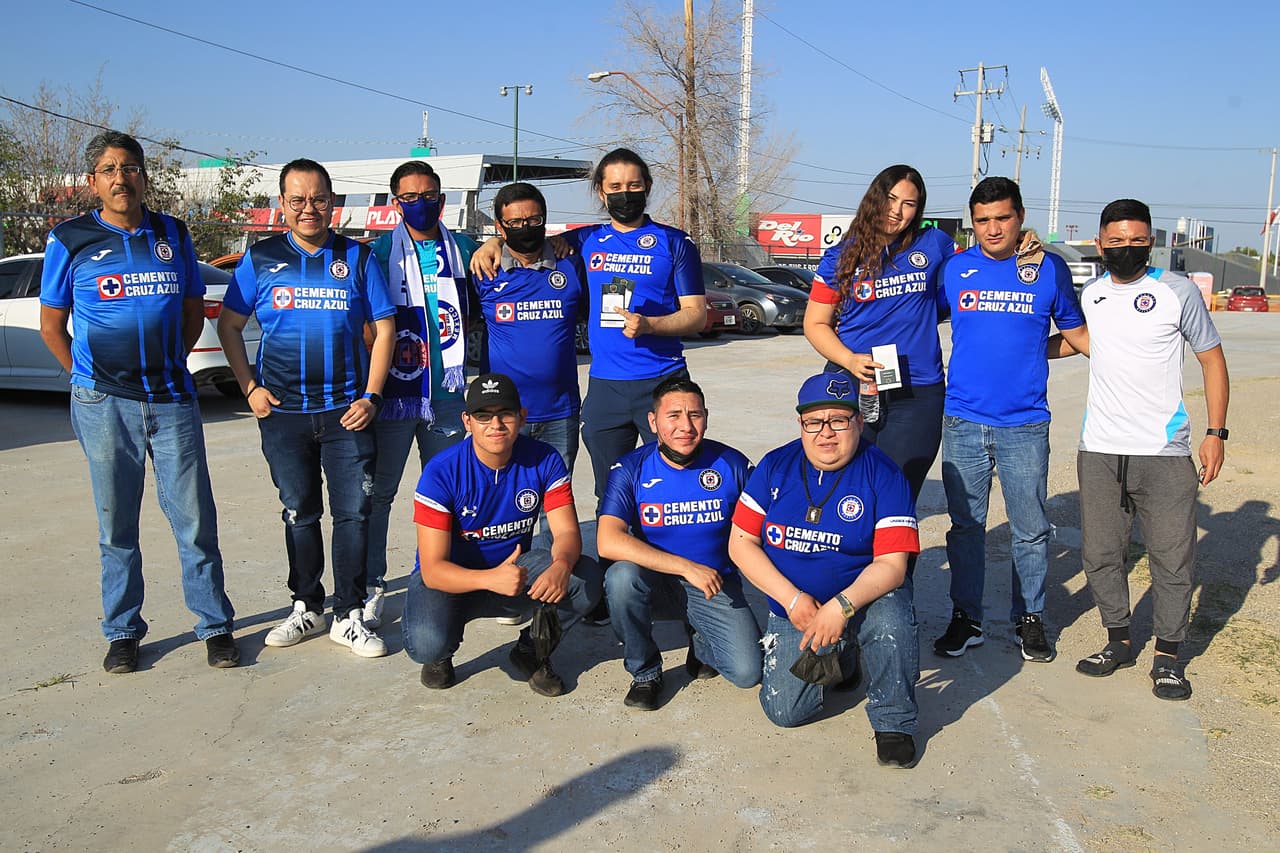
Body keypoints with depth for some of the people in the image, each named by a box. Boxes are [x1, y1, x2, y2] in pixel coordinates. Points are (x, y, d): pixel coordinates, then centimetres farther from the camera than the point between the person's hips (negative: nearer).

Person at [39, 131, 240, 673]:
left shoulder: (173, 235, 9)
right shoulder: (71, 240, 3)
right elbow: (52, 326, 9)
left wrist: (168, 365, 11)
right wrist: (89, 377, 4)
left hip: (172, 399, 1)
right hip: (104, 404, -1)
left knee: (195, 517, 1)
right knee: (116, 523, 7)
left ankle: (215, 625, 13)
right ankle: (122, 632, 20)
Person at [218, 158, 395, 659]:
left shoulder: (357, 257, 4)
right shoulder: (261, 259, 6)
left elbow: (384, 329, 3)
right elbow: (229, 325, 10)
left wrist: (370, 397, -5)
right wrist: (250, 388, -1)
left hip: (346, 410, -1)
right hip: (283, 411, 1)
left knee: (354, 513, -1)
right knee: (300, 514, 11)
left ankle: (349, 616, 10)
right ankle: (307, 607, 25)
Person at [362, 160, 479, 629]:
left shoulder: (465, 250, 8)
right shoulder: (379, 252, 1)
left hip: (448, 393, 3)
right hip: (392, 391, -3)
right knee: (378, 492, 0)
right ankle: (370, 586, 10)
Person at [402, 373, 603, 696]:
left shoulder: (544, 460, -12)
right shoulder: (442, 472, -22)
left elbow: (566, 530, -14)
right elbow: (432, 569, -24)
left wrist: (562, 565, -40)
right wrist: (490, 579, -44)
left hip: (515, 566, 3)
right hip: (451, 578, -3)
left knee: (587, 577, -25)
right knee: (426, 644, -34)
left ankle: (532, 651, 4)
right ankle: (441, 654, 9)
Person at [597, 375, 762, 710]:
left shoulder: (732, 464, -8)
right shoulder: (631, 469, -12)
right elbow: (608, 542, -25)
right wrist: (687, 567, -30)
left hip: (716, 583, 1)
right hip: (655, 579, 0)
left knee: (748, 672, -18)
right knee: (621, 576, -34)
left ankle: (700, 636, 18)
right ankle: (645, 672, -7)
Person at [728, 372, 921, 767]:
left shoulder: (883, 475, -12)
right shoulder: (775, 467, -4)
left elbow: (892, 564, -18)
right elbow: (741, 542, -5)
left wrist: (841, 606, -34)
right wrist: (791, 598, -16)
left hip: (866, 594, -2)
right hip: (792, 606, 3)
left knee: (892, 624, -36)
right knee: (785, 711, -9)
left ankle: (894, 722, -8)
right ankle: (836, 658, 24)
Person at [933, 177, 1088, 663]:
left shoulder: (1050, 269, 2)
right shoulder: (954, 269, 4)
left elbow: (1076, 332, 12)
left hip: (1025, 426, -1)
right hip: (963, 422, 1)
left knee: (1031, 530, 7)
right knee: (965, 526, 10)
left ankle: (1030, 618, 25)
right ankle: (966, 618, 24)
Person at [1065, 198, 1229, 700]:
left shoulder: (1178, 292, -1)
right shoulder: (1089, 295, 9)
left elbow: (1211, 359, 3)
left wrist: (1215, 432, -3)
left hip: (1164, 452, -3)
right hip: (1098, 451, 4)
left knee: (1172, 556, 1)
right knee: (1100, 552, 8)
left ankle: (1167, 655, 16)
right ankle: (1118, 641, 26)